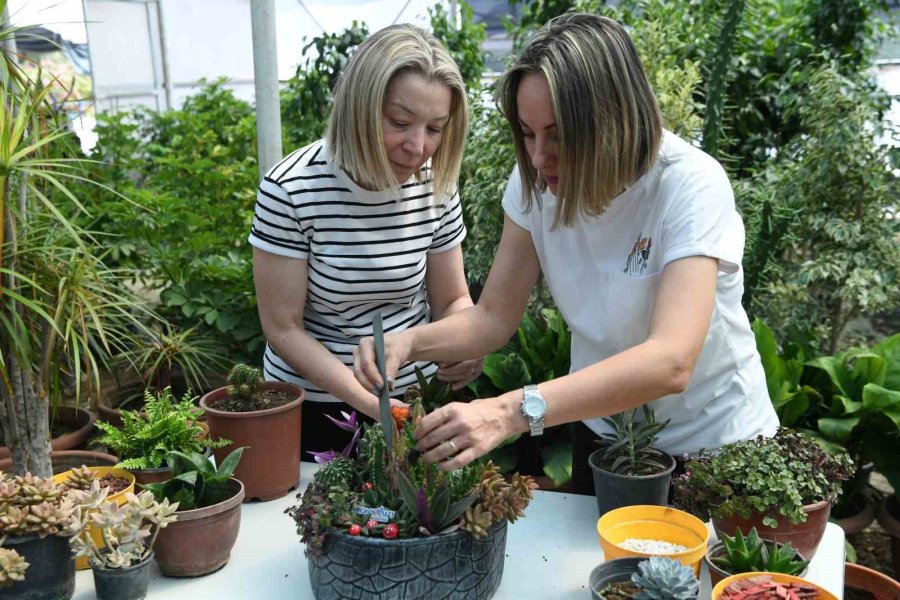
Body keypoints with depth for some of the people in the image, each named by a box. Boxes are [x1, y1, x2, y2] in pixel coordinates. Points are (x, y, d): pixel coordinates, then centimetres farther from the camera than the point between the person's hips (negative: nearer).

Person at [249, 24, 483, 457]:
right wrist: (370, 403, -25)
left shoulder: (436, 185, -10)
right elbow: (283, 329, -17)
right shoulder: (290, 189, -21)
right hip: (312, 403, -3)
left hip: (416, 394, 4)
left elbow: (452, 300, 1)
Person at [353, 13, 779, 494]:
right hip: (602, 429, 4)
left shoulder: (691, 185, -28)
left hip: (711, 442, -4)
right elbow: (494, 317, -8)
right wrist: (410, 341, -28)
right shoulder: (534, 181, -13)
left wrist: (513, 412, -51)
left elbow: (671, 363, -40)